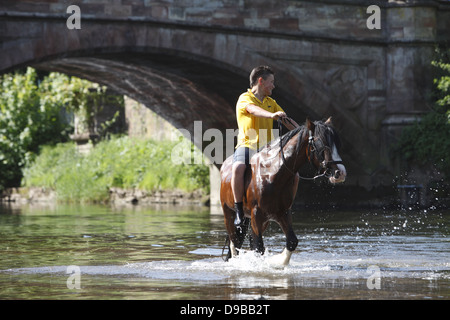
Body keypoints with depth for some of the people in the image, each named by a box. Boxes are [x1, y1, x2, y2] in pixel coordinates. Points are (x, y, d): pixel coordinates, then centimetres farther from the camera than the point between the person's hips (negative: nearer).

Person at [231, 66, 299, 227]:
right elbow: (253, 109, -25)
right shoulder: (245, 98, -2)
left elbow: (288, 121, 19)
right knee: (238, 169, -35)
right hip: (247, 145, -6)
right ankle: (239, 211, -24)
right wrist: (272, 115, -42)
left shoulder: (271, 103, 20)